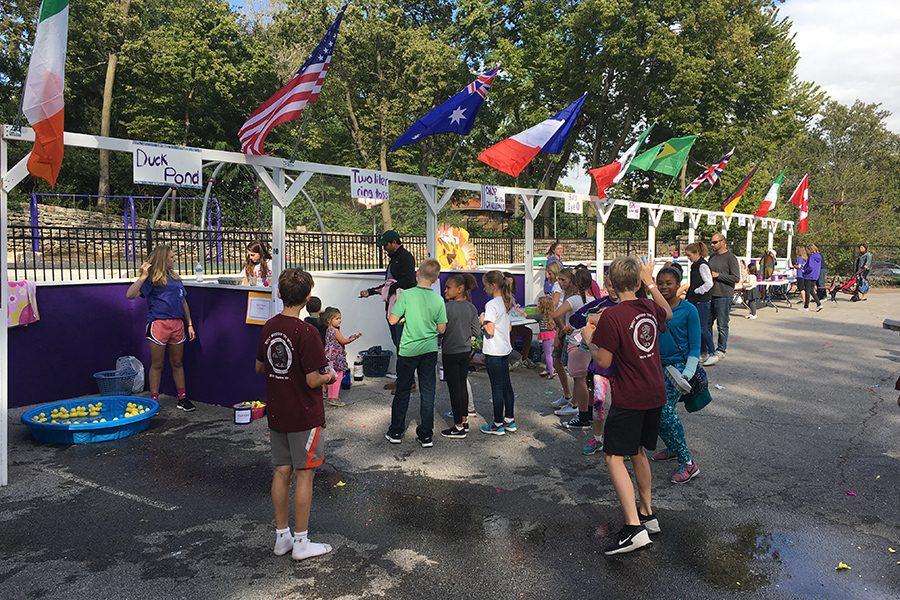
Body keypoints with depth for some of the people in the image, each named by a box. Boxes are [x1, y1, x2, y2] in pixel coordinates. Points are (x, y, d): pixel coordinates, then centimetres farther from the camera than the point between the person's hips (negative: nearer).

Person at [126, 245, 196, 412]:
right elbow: (130, 294, -16)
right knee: (157, 364, 4)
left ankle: (182, 399, 19)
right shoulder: (152, 279, -4)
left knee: (177, 363, 12)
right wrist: (143, 276, -21)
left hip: (177, 324, 5)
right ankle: (154, 401, 13)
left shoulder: (175, 278, 14)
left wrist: (190, 324, 16)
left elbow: (184, 302, 19)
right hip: (159, 323, -5)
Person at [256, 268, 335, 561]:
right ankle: (301, 542, 13)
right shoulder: (307, 332, -20)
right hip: (304, 416, -6)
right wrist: (328, 376, -2)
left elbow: (259, 367, 13)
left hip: (276, 414, 7)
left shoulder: (269, 327, 2)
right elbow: (313, 380, -21)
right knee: (304, 474, 4)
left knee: (281, 472, 13)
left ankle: (282, 536, 24)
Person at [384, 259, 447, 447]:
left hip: (408, 350, -2)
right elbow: (441, 329, 1)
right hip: (430, 350, 2)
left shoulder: (406, 295, -13)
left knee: (402, 391, 12)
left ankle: (396, 432, 22)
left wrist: (392, 302, 7)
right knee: (427, 392, 8)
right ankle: (426, 435, 13)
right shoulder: (438, 300, -4)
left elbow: (393, 320, -9)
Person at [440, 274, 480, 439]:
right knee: (463, 385, 17)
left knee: (454, 388, 1)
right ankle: (464, 420, 26)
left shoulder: (448, 307, -18)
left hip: (450, 353, -6)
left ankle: (459, 428, 7)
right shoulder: (471, 308, 0)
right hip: (466, 351, 6)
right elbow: (477, 332, 3)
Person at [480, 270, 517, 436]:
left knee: (496, 387, -1)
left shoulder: (491, 305, -18)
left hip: (493, 351, -9)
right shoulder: (506, 303, 9)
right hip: (505, 349, 9)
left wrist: (482, 321, -6)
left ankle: (498, 424, 8)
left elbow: (490, 331, -22)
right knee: (506, 384, 14)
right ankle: (510, 421, 22)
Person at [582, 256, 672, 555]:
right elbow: (668, 313, 28)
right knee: (638, 452, 21)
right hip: (655, 395, 7)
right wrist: (651, 283, 32)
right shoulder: (649, 308, 3)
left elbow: (603, 361, -15)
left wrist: (589, 338, 2)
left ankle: (634, 527, -13)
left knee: (614, 457, -5)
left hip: (628, 399, -7)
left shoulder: (612, 315, -18)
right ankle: (647, 514, 31)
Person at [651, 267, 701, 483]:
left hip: (677, 366, -6)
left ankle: (687, 464, -11)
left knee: (665, 410, -18)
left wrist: (687, 374, -16)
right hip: (657, 365, 6)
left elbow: (695, 347, -7)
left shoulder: (688, 310, -8)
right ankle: (672, 448, 33)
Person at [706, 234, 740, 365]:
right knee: (707, 323, 11)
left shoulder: (731, 258, -8)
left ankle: (720, 351, 11)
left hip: (724, 296, -7)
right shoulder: (712, 256, 14)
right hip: (710, 295, 7)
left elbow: (736, 278, -14)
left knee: (722, 326, 1)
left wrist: (718, 275, -14)